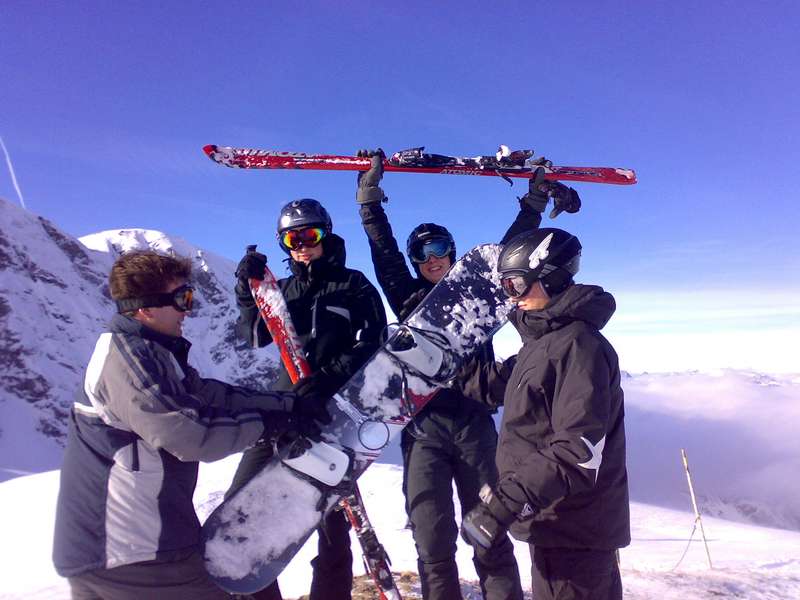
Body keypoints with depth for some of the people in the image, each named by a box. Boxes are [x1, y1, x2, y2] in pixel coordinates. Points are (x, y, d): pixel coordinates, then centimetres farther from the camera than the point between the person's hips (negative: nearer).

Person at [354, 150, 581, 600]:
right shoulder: (408, 296, 13)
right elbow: (382, 245, 13)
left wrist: (536, 198, 15)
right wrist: (370, 189, 14)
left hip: (474, 425, 0)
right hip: (424, 428, 0)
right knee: (433, 542, -3)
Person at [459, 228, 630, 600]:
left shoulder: (578, 345, -23)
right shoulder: (543, 339, 7)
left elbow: (580, 454, -29)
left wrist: (505, 502, -32)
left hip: (571, 532, -9)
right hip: (556, 521, 9)